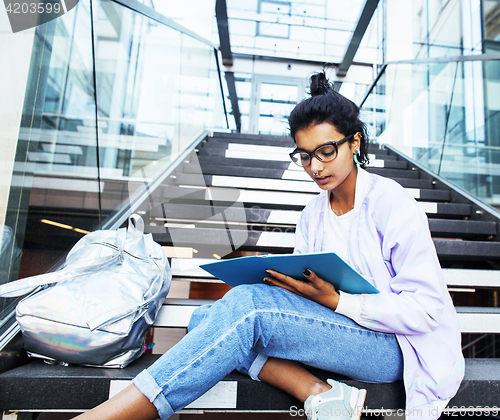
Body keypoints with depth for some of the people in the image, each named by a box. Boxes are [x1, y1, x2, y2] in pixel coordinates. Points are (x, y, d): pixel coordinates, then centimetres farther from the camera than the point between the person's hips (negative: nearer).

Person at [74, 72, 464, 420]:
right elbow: (307, 292, 9)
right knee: (206, 319, -14)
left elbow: (425, 309, -13)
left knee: (248, 304, -31)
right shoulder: (312, 216, 9)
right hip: (335, 328, 6)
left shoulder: (392, 203, -9)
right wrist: (283, 279, -13)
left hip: (391, 347, -5)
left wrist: (334, 300, -22)